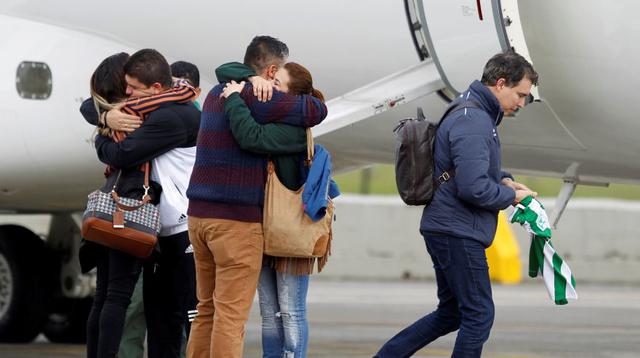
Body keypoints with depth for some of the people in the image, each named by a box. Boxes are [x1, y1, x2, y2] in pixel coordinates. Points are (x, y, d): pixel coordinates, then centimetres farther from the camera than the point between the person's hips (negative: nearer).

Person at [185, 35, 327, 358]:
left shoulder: (216, 94, 16)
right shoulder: (257, 98, -11)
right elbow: (316, 111, -9)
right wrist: (306, 97, 11)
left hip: (199, 212, 8)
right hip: (237, 219, -8)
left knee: (207, 310, 13)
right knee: (231, 315, -6)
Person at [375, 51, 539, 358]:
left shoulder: (477, 114, 15)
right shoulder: (473, 123, -19)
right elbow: (473, 189, -26)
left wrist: (502, 179, 11)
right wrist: (512, 195, -10)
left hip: (445, 229, 11)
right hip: (458, 233, -11)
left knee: (451, 314, 17)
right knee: (479, 316, -3)